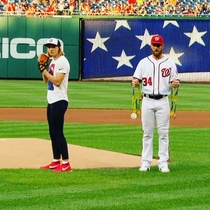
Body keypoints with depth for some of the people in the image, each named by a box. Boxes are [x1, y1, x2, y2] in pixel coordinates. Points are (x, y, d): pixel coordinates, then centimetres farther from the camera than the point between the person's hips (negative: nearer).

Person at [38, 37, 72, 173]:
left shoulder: (62, 61, -13)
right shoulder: (52, 61, 16)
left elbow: (57, 81, -21)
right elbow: (46, 80, 18)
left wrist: (44, 70, -16)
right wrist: (42, 68, 3)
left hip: (59, 101, -10)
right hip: (51, 101, 10)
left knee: (58, 132, -11)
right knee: (53, 133, 12)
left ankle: (66, 164, -10)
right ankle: (56, 162, 18)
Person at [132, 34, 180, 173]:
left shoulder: (170, 63, 5)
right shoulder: (144, 62, 7)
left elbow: (176, 82, 5)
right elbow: (136, 80, 4)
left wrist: (175, 83, -19)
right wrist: (135, 83, -20)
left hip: (163, 101, -1)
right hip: (147, 101, 1)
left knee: (163, 133, -1)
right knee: (147, 133, 4)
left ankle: (163, 163, 3)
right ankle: (146, 162, 7)